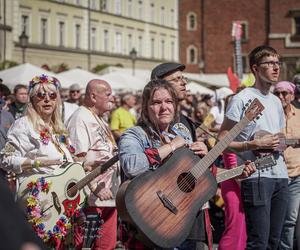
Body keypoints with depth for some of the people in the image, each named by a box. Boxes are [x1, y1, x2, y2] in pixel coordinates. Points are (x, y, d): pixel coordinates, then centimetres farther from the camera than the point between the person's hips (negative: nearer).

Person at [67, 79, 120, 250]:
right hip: (92, 199, -9)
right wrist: (96, 188, -22)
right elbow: (78, 159, -19)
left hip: (109, 196, 10)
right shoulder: (81, 118, -11)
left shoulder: (101, 120, 20)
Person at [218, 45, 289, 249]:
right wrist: (256, 144, -17)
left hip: (280, 177, 8)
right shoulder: (242, 100, -7)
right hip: (256, 177, -8)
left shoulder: (276, 102, 17)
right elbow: (222, 142, -11)